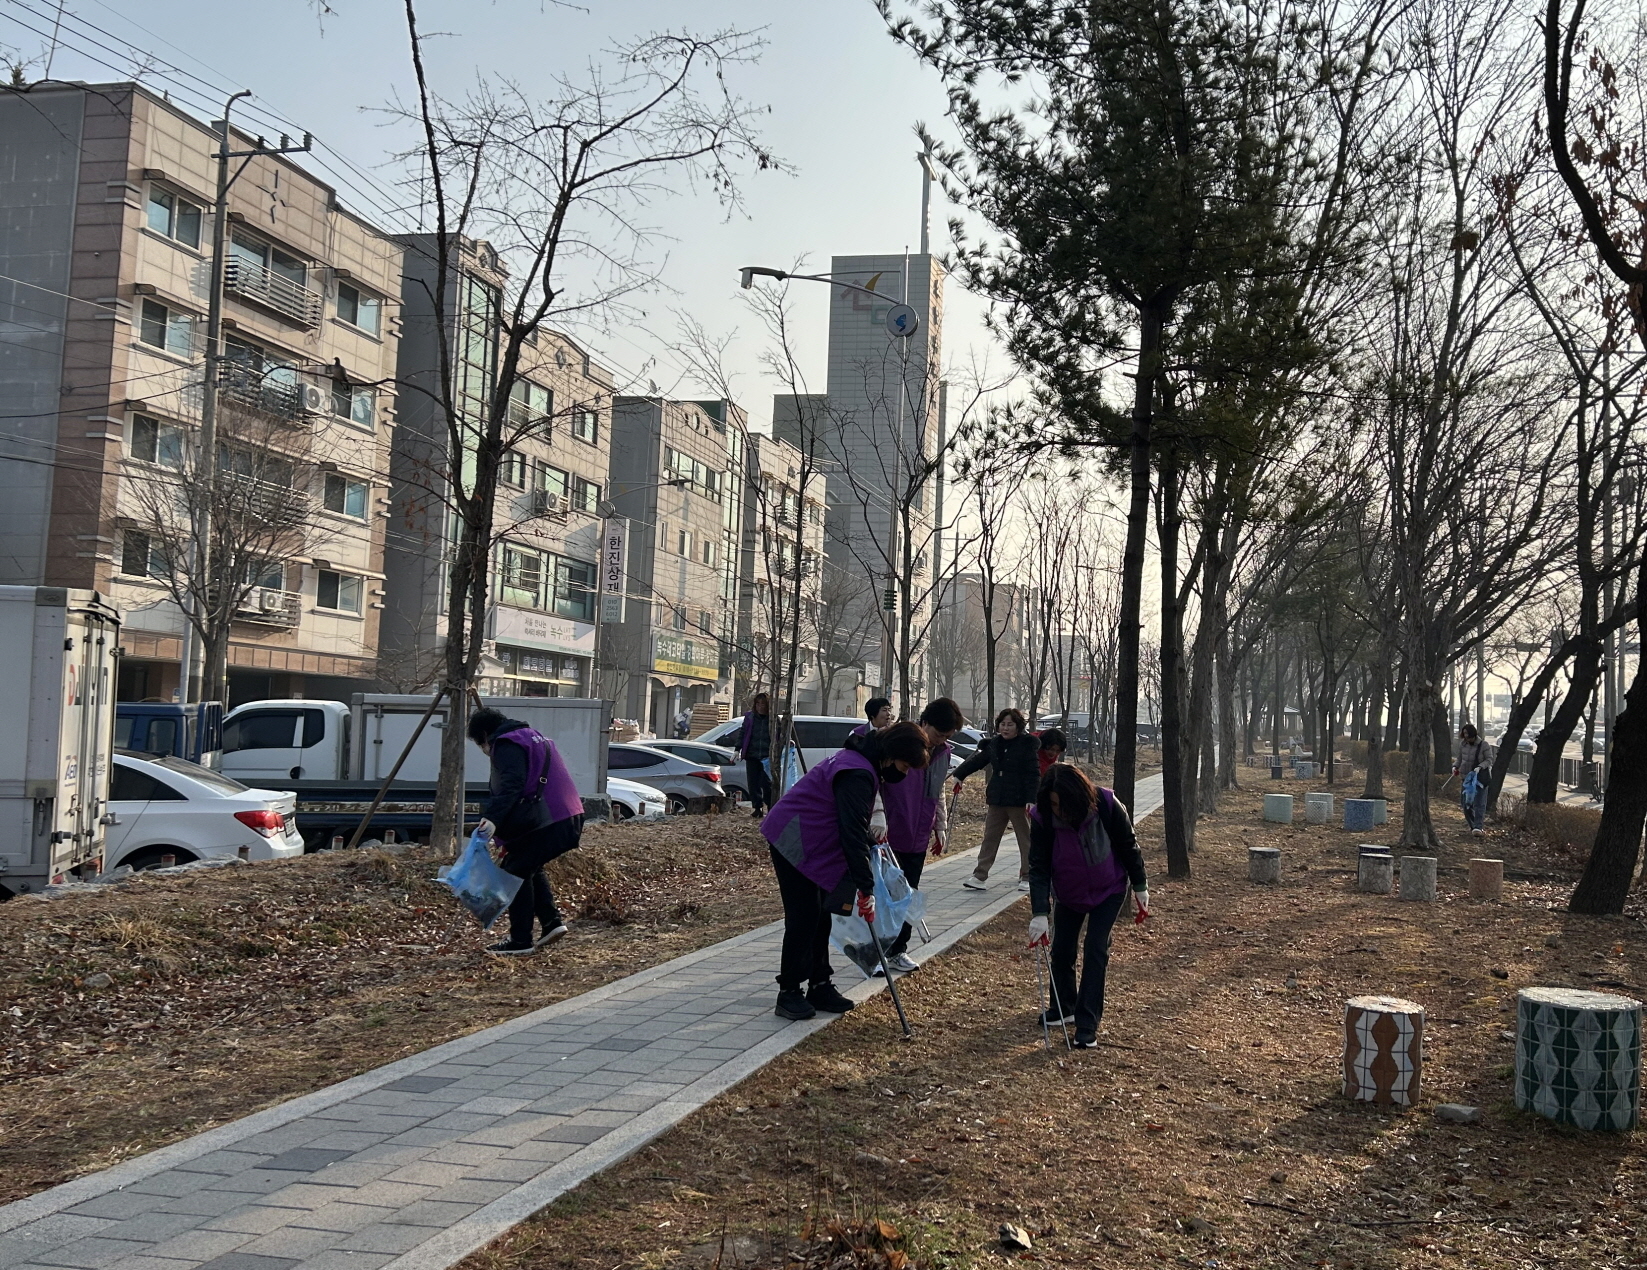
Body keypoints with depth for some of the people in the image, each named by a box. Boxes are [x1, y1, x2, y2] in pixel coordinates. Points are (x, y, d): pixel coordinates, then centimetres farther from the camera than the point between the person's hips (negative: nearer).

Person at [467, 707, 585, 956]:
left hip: (547, 823, -10)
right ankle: (552, 922, 17)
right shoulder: (532, 737, 26)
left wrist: (493, 818, -35)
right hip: (569, 819, 10)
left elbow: (511, 786, -23)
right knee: (528, 868, 24)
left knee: (515, 871, 0)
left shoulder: (506, 745, -5)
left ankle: (520, 941, 1)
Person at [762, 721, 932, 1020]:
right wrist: (866, 888, -24)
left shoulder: (866, 764, 8)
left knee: (820, 916, 11)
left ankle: (819, 986, 17)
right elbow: (853, 832, -27)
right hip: (793, 841, -10)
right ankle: (788, 993, -4)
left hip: (812, 842, 10)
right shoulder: (857, 774, -26)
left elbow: (856, 825, 20)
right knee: (804, 917, -10)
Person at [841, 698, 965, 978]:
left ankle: (897, 950, 21)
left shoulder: (943, 753, 9)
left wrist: (941, 827, 21)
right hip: (891, 836, -7)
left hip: (918, 838, 7)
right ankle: (870, 950, 2)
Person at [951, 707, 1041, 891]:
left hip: (1019, 800, -5)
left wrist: (1031, 799, -19)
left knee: (1025, 839, 5)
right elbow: (977, 760, 20)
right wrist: (959, 775, 18)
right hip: (997, 800, 5)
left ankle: (1026, 877, 15)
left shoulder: (1027, 745, -8)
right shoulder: (994, 744, 8)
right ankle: (980, 876, 6)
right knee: (989, 838, 5)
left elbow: (1033, 774, -12)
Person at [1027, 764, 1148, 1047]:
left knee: (1096, 951, -10)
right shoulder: (1043, 819, -26)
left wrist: (1140, 886, -5)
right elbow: (1039, 867, -24)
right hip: (1068, 894, 2)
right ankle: (1063, 1009, 31)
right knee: (1062, 950, 7)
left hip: (1108, 890, -2)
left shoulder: (1106, 806, -29)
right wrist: (1040, 914, -32)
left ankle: (1088, 1026, -6)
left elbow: (1128, 846, -13)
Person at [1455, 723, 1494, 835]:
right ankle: (1472, 825, 20)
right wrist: (1455, 766, -2)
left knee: (1479, 802, -10)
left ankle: (1478, 827, -13)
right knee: (1465, 802, 6)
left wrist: (1480, 767, -24)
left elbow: (1489, 760, -7)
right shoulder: (1462, 745, 6)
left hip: (1480, 778, -5)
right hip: (1465, 777, 5)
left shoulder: (1484, 745, -8)